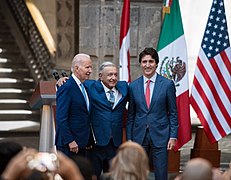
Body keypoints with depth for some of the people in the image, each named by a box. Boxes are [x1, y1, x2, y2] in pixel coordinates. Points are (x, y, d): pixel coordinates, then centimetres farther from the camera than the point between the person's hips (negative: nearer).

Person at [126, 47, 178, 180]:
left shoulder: (167, 84, 0)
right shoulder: (133, 86, 7)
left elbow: (173, 113, 2)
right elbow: (131, 115, 10)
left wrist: (173, 136, -4)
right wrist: (129, 139, 6)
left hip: (160, 136, -2)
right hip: (139, 137, 2)